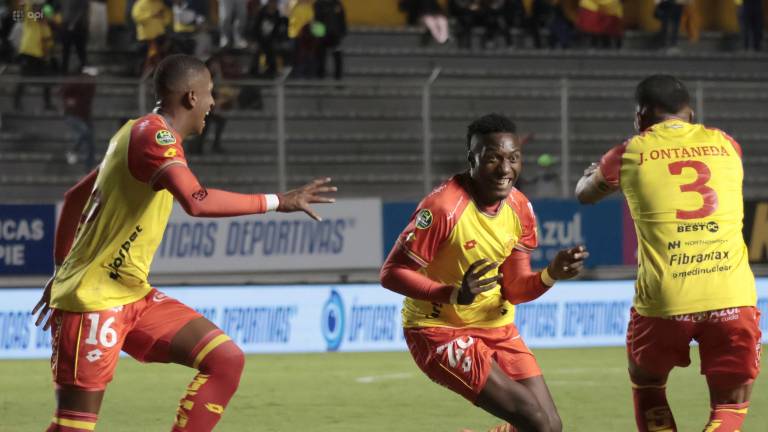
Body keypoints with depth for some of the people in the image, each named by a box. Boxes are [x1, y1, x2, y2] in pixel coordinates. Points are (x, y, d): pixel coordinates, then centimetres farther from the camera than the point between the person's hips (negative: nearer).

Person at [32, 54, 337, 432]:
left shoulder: (139, 132, 14)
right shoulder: (154, 135, -16)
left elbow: (75, 197, 24)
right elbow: (197, 201, -34)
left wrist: (62, 270, 27)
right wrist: (277, 202, -27)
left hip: (134, 298, 10)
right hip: (93, 302, -10)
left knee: (225, 359, -2)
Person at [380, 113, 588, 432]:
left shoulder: (520, 208, -1)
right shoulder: (444, 207, -23)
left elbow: (515, 290, 3)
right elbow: (392, 273, -22)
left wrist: (551, 274, -18)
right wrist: (454, 294, -36)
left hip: (497, 328, 8)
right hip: (440, 331, -7)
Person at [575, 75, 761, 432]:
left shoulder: (630, 154, 9)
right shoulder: (725, 145, 15)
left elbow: (585, 194, 29)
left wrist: (590, 174, 53)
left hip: (663, 300, -1)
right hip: (733, 297, 1)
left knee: (647, 387, 25)